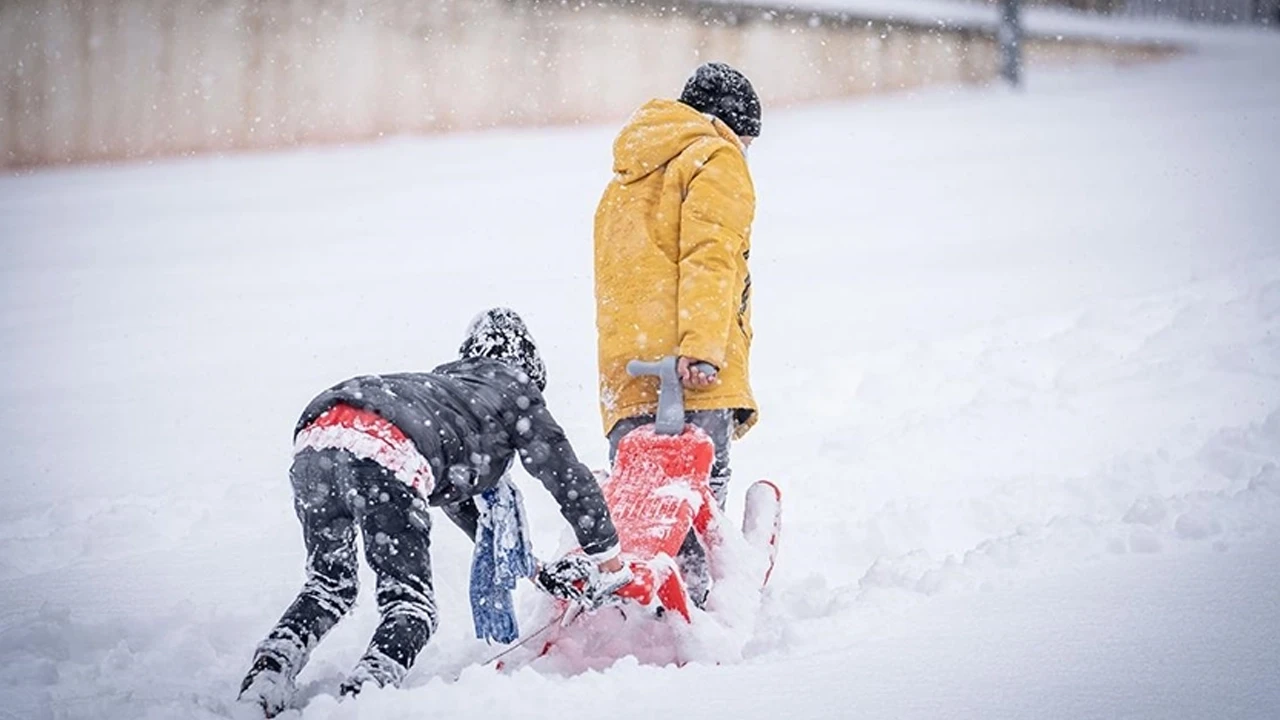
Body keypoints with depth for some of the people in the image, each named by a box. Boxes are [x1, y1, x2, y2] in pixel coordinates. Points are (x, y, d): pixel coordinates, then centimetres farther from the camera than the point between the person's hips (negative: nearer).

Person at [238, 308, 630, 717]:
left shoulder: (443, 383, 45)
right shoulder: (514, 386, 28)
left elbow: (455, 496, 52)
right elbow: (567, 474, 29)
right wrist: (607, 559, 40)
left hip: (315, 435, 6)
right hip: (386, 454, -6)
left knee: (329, 588, 21)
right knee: (410, 605, 2)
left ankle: (266, 676, -1)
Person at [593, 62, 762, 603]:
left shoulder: (625, 181, 32)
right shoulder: (716, 159, 6)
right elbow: (709, 255, -10)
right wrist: (702, 347, -21)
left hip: (625, 376, 7)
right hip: (692, 379, -7)